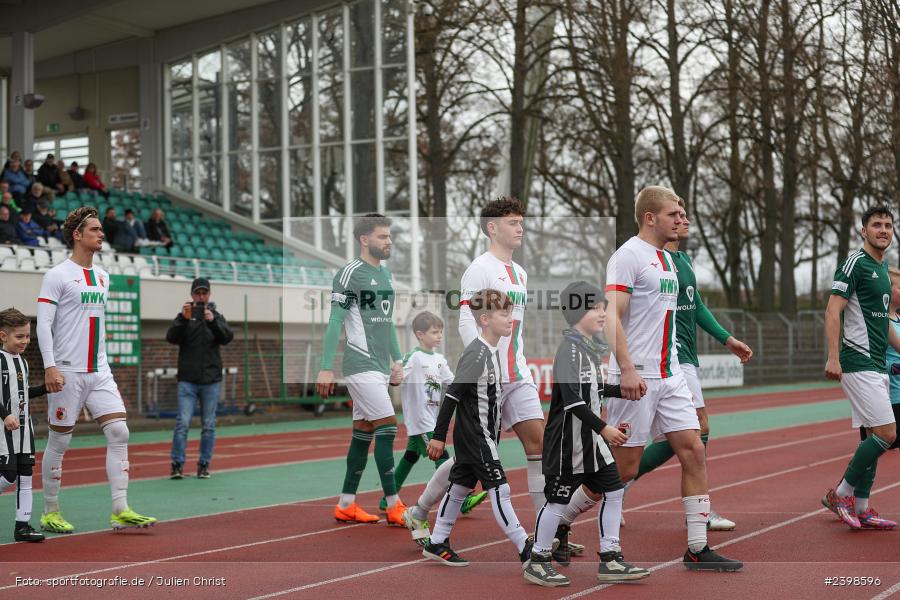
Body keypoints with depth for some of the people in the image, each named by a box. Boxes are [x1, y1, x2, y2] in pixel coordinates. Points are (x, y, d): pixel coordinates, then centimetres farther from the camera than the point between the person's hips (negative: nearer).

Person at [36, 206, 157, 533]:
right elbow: (43, 325, -11)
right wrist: (50, 367, -19)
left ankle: (120, 510, -5)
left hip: (99, 372, 6)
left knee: (119, 433, -5)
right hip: (67, 373, -6)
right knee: (59, 442, 2)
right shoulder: (58, 275, -6)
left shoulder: (102, 276, 15)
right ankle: (50, 513, 14)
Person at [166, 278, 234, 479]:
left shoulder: (217, 316, 8)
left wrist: (213, 321, -25)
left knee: (209, 425, 4)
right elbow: (171, 338, -11)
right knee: (182, 423, -7)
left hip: (211, 380, 2)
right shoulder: (184, 316, 4)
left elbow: (227, 338, -8)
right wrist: (183, 319, -26)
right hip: (187, 380, -2)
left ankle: (204, 464, 12)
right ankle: (177, 464, -3)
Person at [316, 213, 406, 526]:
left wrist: (397, 360, 20)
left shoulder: (386, 273, 15)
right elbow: (335, 321, -13)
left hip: (380, 367, 8)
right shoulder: (350, 273, -10)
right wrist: (326, 368, -17)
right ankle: (393, 506, -7)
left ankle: (346, 505, 15)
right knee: (387, 427, -12)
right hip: (361, 366, -8)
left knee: (363, 432, 9)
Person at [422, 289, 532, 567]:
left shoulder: (492, 351, 9)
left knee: (460, 486, 14)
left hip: (477, 436, 9)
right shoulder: (476, 354, -20)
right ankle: (526, 551, -5)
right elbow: (452, 394, -20)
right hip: (475, 437, -9)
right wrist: (439, 436, -19)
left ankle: (436, 544, 22)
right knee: (498, 490, -7)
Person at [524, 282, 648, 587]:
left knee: (612, 491, 7)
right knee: (559, 497, 0)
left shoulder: (590, 347, 10)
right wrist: (604, 428, -26)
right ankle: (538, 561, 14)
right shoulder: (569, 349, -17)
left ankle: (610, 560, 15)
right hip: (567, 438, -9)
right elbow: (572, 398, -24)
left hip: (591, 438, 9)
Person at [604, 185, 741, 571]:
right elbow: (612, 315, -18)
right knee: (625, 468, -3)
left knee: (693, 452, 1)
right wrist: (627, 369, -27)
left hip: (670, 376, 8)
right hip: (637, 379, -8)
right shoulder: (628, 256, -10)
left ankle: (698, 549, 5)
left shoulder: (667, 259, 17)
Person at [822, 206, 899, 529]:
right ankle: (840, 493, -1)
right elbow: (832, 311, -16)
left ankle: (860, 508, 14)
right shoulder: (855, 263, -9)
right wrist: (833, 356, -24)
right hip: (858, 364, -9)